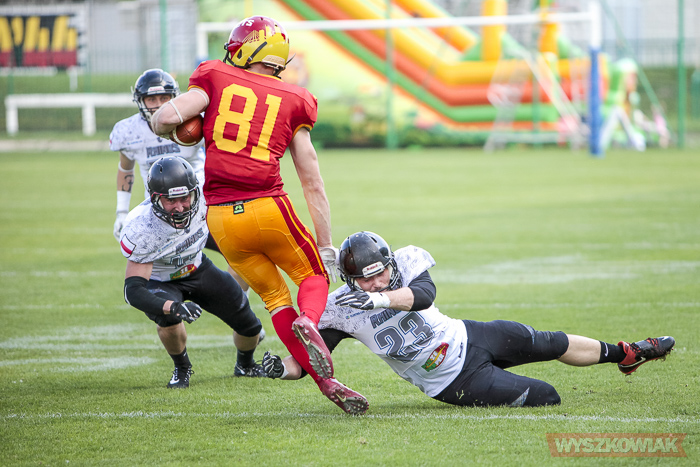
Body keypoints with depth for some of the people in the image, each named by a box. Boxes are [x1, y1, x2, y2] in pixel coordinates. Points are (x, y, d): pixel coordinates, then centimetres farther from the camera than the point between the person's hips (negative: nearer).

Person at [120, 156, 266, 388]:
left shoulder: (201, 199, -27)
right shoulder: (141, 230, -40)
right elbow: (133, 290, -41)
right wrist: (173, 307, -55)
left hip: (198, 269, 4)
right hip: (160, 281, -4)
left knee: (249, 326, 2)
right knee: (168, 318, -36)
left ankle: (245, 364, 39)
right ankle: (182, 368, -4)